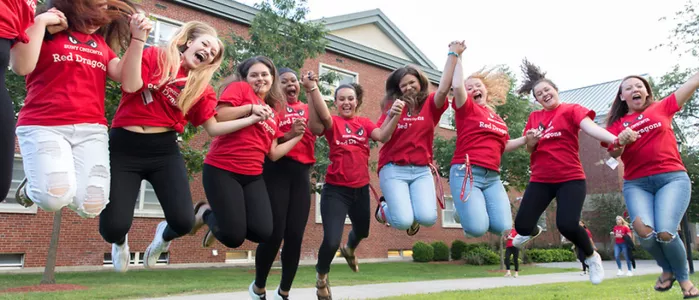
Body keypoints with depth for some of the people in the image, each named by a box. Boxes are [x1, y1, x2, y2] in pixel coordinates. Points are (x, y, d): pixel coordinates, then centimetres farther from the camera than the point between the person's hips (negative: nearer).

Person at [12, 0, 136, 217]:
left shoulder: (101, 42, 20)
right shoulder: (47, 31, 7)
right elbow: (21, 67, -9)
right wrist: (40, 22, -6)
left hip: (91, 129, 4)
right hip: (43, 126, -3)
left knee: (90, 207, -14)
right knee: (53, 200, -24)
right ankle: (34, 184, 12)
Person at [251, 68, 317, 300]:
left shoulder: (307, 109, 18)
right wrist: (288, 135, -19)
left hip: (301, 173, 4)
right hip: (276, 170, -4)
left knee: (295, 235, 1)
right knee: (274, 233, -7)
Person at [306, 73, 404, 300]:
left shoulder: (365, 123, 5)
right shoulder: (333, 123, -6)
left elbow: (383, 137, -13)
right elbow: (324, 117, -30)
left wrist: (395, 115, -31)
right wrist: (312, 88, -46)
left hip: (361, 188, 5)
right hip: (335, 189, -4)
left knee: (362, 231, 26)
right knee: (331, 240, -15)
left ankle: (349, 250, 63)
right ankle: (321, 276, 17)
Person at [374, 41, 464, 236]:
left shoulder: (430, 104, 6)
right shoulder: (392, 105, 6)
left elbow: (444, 89, -14)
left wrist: (453, 54, -14)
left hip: (422, 170, 2)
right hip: (393, 169, -1)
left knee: (428, 218, -19)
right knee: (403, 222, -17)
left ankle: (411, 213, 19)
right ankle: (385, 208, 19)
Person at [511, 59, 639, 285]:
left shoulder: (572, 110, -2)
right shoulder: (534, 117, 10)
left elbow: (591, 127, -21)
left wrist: (616, 139, -40)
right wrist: (530, 141, -12)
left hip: (571, 179, -4)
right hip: (540, 180, 4)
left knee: (567, 225, -22)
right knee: (522, 225, -4)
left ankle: (592, 257, 12)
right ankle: (533, 231, 37)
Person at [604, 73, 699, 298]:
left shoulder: (662, 108, 11)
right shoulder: (617, 123, 12)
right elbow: (613, 153, 4)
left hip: (672, 178, -1)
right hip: (636, 184, 1)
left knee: (665, 233, -20)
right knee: (644, 231, -23)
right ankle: (667, 270, 9)